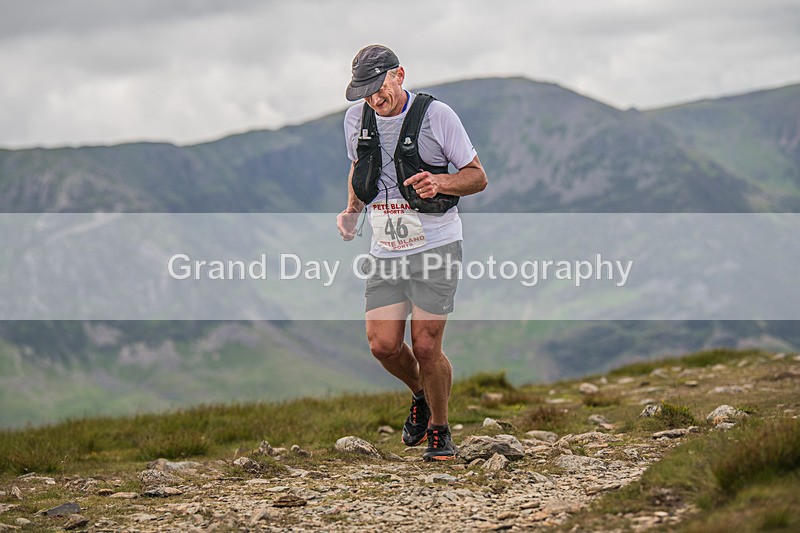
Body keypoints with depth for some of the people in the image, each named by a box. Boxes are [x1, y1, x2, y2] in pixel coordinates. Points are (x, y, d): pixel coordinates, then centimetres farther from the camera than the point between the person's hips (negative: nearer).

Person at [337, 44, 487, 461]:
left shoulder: (436, 115, -9)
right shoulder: (356, 118, 5)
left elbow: (478, 176, -3)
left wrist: (441, 183, -23)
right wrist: (351, 211, 4)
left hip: (436, 245, -4)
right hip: (385, 250, 4)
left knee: (425, 346, -8)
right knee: (383, 344, -5)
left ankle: (439, 429, 15)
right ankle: (421, 396, 27)